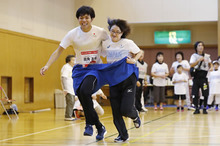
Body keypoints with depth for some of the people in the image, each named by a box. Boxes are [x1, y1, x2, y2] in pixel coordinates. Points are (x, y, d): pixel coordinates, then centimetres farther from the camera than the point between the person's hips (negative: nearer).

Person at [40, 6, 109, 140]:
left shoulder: (100, 32, -7)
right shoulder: (73, 34, -5)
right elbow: (59, 51, -5)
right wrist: (47, 66, -17)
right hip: (80, 69, 2)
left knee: (84, 91, -27)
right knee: (82, 96, -9)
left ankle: (90, 124, -9)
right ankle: (100, 128, 8)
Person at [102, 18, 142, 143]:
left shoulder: (128, 43, -3)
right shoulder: (105, 45, 5)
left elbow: (139, 52, 11)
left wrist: (134, 60, -8)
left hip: (128, 78, -3)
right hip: (114, 80, 4)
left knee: (126, 109, -12)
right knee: (116, 111, 2)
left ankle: (135, 115, 25)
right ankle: (123, 135, 20)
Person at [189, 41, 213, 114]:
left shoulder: (207, 56, 9)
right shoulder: (194, 56, 0)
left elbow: (210, 63, 26)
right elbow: (191, 65, -13)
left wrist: (211, 67, 5)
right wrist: (199, 60, -23)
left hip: (204, 76, 2)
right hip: (196, 76, -2)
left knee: (205, 94, 0)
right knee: (195, 94, -3)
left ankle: (204, 109, 13)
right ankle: (197, 109, 8)